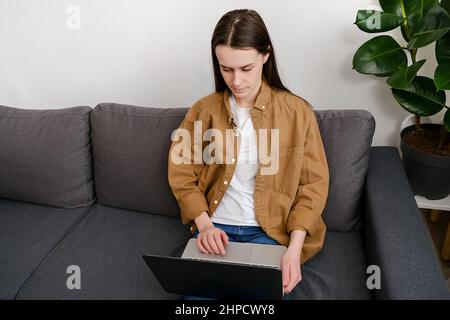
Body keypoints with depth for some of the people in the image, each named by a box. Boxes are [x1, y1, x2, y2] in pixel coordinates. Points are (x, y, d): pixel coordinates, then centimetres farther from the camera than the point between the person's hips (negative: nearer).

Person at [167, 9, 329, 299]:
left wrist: (294, 249, -15)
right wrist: (204, 225, -11)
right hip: (215, 227, 1)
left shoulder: (298, 111, -6)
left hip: (271, 231, -1)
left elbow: (313, 185, -3)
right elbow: (182, 176, 4)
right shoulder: (203, 110, 0)